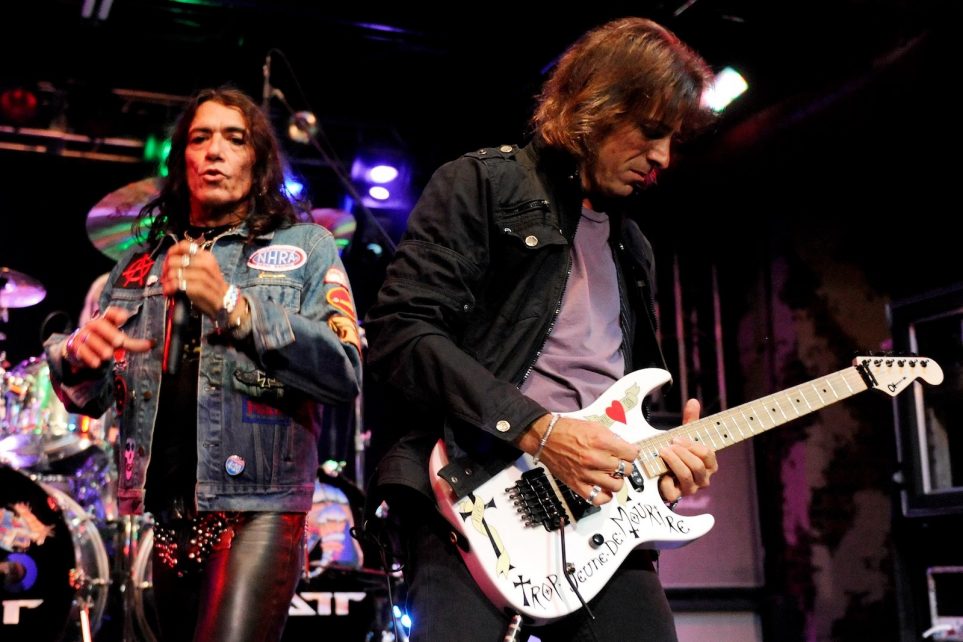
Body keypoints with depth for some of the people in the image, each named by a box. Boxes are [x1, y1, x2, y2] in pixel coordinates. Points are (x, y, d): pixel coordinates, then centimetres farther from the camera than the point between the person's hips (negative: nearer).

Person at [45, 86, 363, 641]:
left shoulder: (304, 246, 5)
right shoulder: (141, 262, 16)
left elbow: (346, 375, -9)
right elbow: (91, 397, 15)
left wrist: (232, 306, -18)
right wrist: (78, 356, -8)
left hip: (259, 508, -4)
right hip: (161, 513, 4)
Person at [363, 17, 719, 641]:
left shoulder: (632, 245, 24)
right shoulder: (482, 185, 0)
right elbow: (397, 334, -11)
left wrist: (658, 450, 5)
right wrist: (536, 428, -17)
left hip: (604, 507, 7)